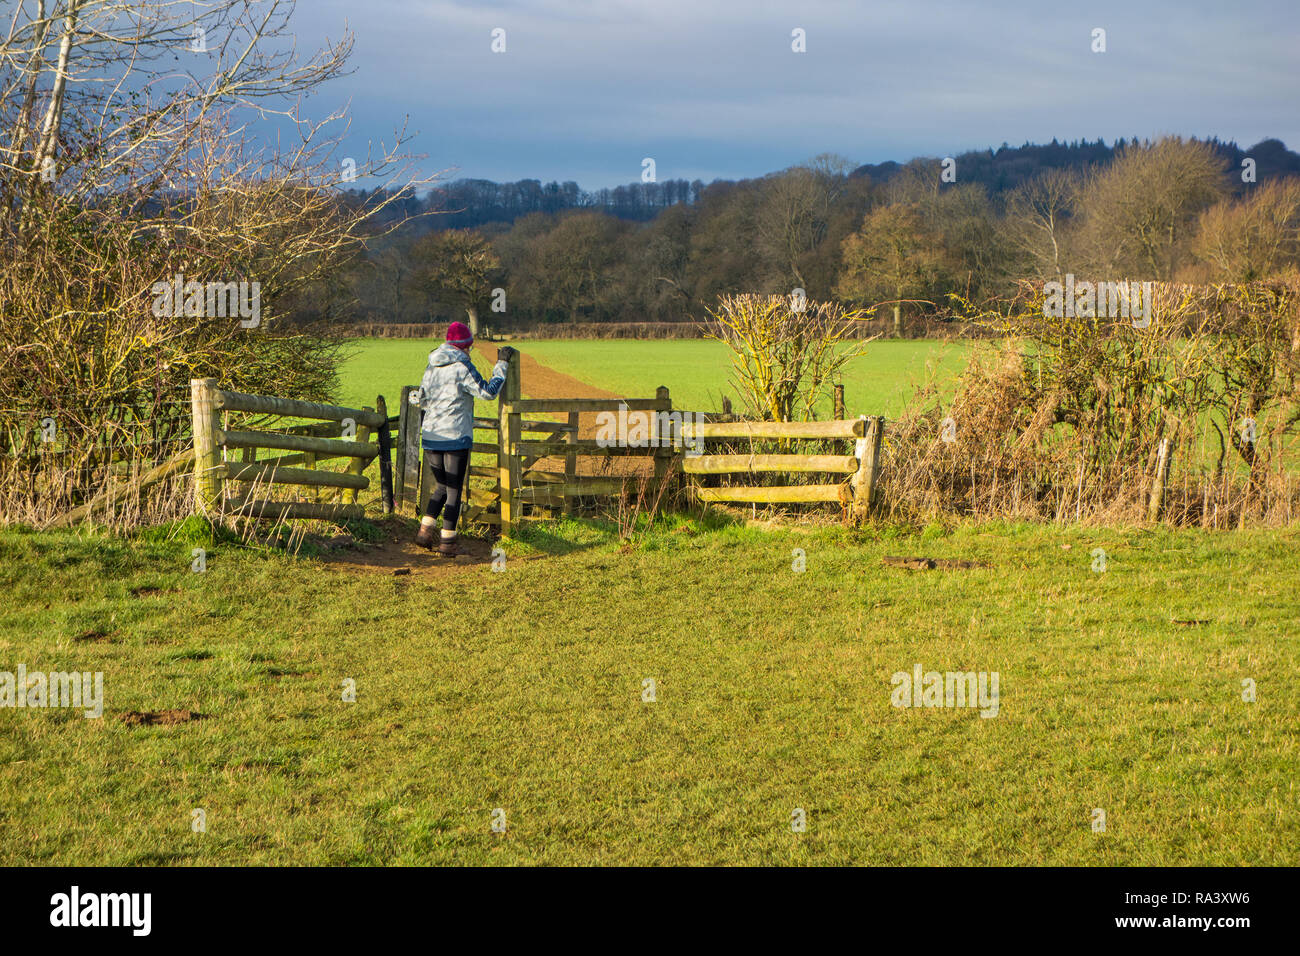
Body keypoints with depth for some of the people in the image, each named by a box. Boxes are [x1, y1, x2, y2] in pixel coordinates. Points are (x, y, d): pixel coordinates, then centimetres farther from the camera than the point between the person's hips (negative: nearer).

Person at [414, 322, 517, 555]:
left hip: (431, 436, 6)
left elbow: (423, 400, 17)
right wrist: (502, 365, -8)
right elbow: (488, 392, -15)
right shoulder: (462, 367, -12)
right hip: (456, 437, -6)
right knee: (454, 489, 3)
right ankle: (447, 541, 4)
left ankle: (425, 530, 9)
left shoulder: (432, 366, 9)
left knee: (442, 485, 19)